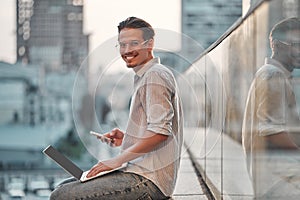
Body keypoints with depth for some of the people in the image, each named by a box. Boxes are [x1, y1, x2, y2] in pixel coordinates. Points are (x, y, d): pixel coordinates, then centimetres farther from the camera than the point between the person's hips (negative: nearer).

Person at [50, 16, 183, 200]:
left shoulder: (155, 76, -11)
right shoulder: (144, 76, 22)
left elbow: (160, 132, -21)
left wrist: (119, 160, -16)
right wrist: (126, 139, 14)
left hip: (148, 181, -11)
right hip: (141, 172, 11)